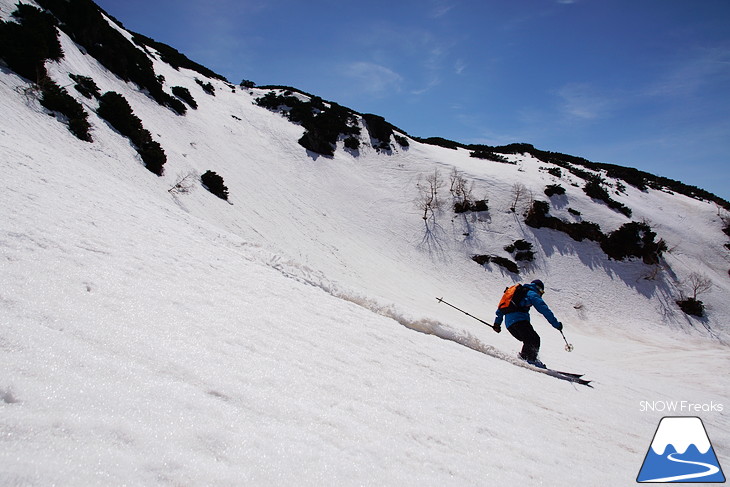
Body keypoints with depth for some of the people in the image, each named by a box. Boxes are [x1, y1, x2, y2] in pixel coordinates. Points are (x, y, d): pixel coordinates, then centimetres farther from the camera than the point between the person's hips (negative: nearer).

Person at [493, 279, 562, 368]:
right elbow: (544, 310, -1)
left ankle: (525, 357, -7)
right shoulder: (532, 294, 10)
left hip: (509, 324, 8)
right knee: (534, 339, -12)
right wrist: (556, 324, 0)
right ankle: (530, 359, -29)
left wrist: (497, 322, 32)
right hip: (519, 320, -8)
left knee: (529, 341, 12)